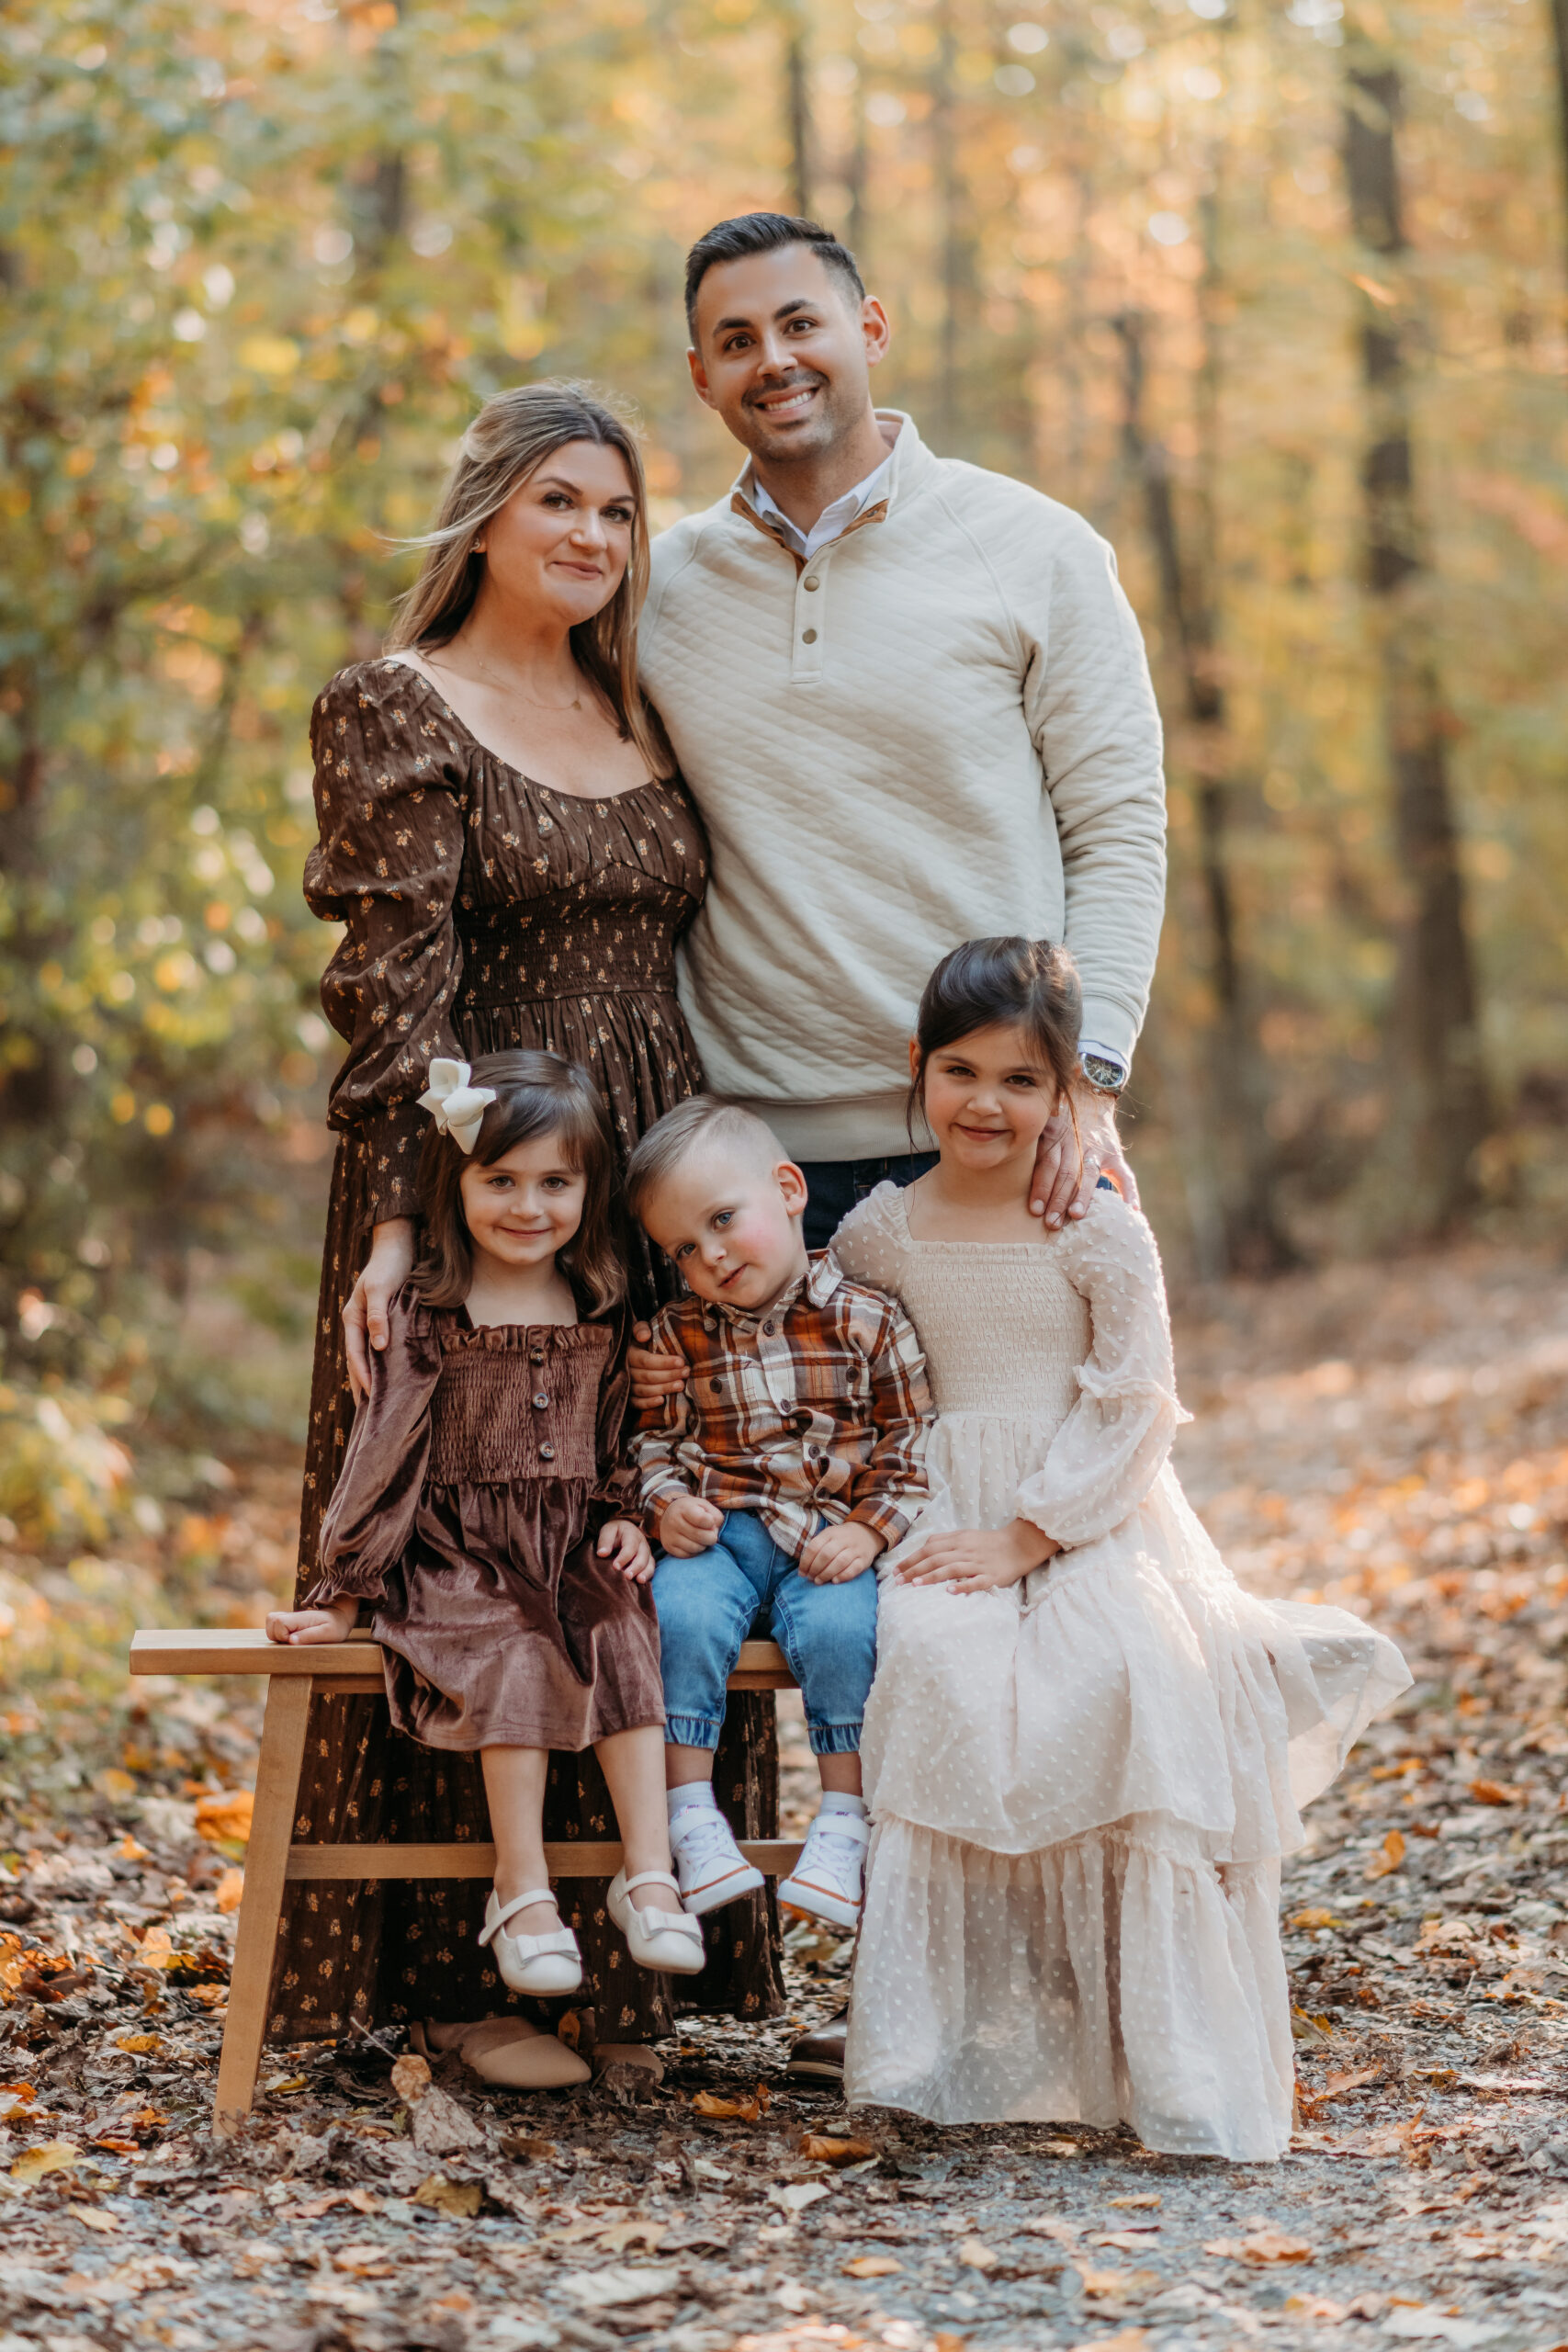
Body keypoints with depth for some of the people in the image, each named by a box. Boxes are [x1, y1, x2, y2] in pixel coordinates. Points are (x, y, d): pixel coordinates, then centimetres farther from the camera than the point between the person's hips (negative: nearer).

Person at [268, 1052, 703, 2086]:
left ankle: (649, 1875, -27)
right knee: (517, 1657, -30)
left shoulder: (604, 1311, 11)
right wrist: (343, 1592, -2)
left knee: (629, 1641, -27)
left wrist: (627, 1518, 1)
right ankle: (522, 1890, -26)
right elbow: (388, 1451, 0)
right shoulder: (428, 1314, 1)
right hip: (463, 1555, -3)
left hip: (576, 1550, 3)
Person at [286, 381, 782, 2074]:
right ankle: (467, 1975, 7)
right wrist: (396, 1216, -19)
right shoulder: (396, 710, -4)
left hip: (655, 1186, 6)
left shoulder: (641, 724, 15)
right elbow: (388, 981, -12)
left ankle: (623, 1964, 16)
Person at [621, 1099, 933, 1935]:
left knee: (837, 1625, -31)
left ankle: (842, 1818, -16)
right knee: (680, 1612, -28)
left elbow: (914, 1435, 0)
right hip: (719, 1530, 2)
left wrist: (869, 1529, -11)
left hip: (833, 1534, -2)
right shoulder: (678, 1333, 7)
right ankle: (690, 1809, -16)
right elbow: (654, 1438, 14)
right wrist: (666, 1505, -7)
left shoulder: (865, 1318, -2)